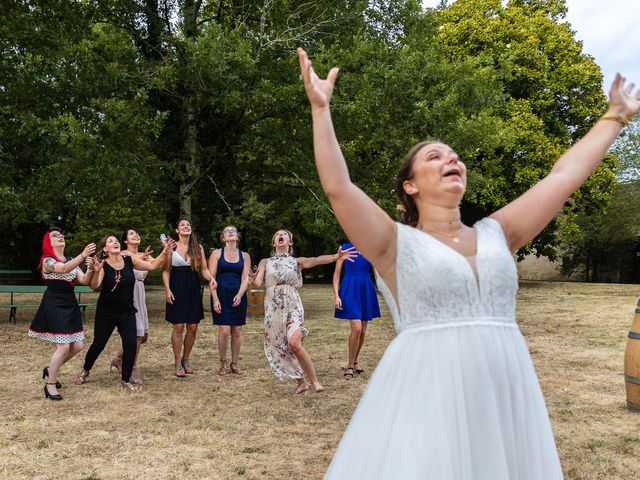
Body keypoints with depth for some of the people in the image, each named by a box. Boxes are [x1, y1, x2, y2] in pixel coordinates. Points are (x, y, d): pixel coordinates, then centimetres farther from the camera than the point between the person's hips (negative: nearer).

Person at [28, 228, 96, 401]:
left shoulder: (71, 260, 12)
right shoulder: (47, 260, -9)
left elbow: (84, 281, 2)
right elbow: (64, 269, -31)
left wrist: (91, 268, -18)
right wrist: (83, 255, -44)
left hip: (71, 306, 8)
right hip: (54, 307, -7)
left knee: (77, 346, 6)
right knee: (63, 347, -12)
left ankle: (50, 369, 29)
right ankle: (50, 385, 5)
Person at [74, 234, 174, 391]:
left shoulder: (129, 259, -5)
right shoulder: (103, 264, -15)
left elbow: (152, 265, -7)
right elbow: (94, 286, -27)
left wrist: (165, 253, -20)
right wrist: (96, 272, -46)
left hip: (127, 311, 3)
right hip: (106, 312, -2)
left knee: (131, 344, -7)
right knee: (98, 344, 10)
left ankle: (126, 380, 8)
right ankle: (85, 371, 39)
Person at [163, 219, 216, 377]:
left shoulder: (198, 248, 8)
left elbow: (204, 269, 8)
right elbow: (166, 270, 1)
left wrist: (211, 278, -13)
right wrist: (167, 289, -10)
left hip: (193, 289, 3)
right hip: (177, 289, -3)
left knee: (192, 327, 5)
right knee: (178, 327, -4)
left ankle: (185, 360, 22)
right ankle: (177, 364, 8)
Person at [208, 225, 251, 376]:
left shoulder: (244, 256, 9)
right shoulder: (217, 253, 3)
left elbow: (245, 278, 1)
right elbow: (211, 277, -3)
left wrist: (240, 295, -16)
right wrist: (215, 299, -11)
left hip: (238, 297, 2)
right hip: (221, 296, -2)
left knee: (237, 331, 5)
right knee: (224, 331, -8)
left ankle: (234, 363, 18)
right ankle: (223, 363, 10)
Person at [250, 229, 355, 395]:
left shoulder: (296, 261, 7)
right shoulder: (265, 262, 13)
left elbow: (315, 260, -11)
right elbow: (258, 283, 2)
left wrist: (336, 256, -25)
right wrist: (253, 280, -17)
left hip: (292, 305, -3)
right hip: (273, 308, 3)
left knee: (294, 344, -21)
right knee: (279, 347, 3)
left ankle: (314, 381, -9)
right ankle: (301, 382, 20)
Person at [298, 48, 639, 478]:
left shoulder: (495, 234, 11)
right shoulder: (397, 243, -1)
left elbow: (565, 175, 16)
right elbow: (337, 187, -13)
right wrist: (320, 108, -13)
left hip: (506, 399, 5)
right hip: (428, 397, -4)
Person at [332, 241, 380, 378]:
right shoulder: (345, 248, 1)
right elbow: (337, 273, 0)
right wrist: (336, 295, -8)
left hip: (366, 291, 4)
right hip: (350, 291, -4)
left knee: (363, 331, 7)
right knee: (356, 328, -16)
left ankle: (355, 362, 28)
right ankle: (350, 365, 0)